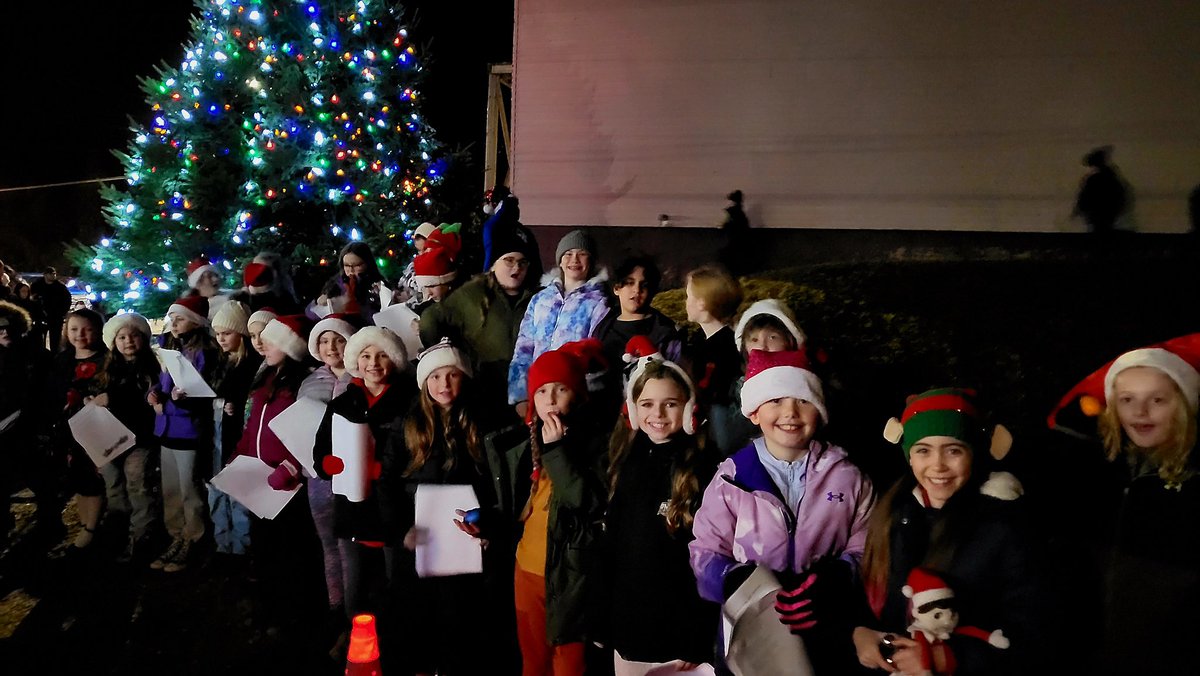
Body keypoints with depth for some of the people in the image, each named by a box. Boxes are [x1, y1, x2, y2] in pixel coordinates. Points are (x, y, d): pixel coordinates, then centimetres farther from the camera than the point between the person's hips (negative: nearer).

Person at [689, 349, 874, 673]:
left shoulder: (846, 476, 1)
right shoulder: (732, 478, -3)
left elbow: (865, 548, 1)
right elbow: (706, 553, -2)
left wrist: (835, 580, -19)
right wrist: (738, 581, -23)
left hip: (828, 636, 1)